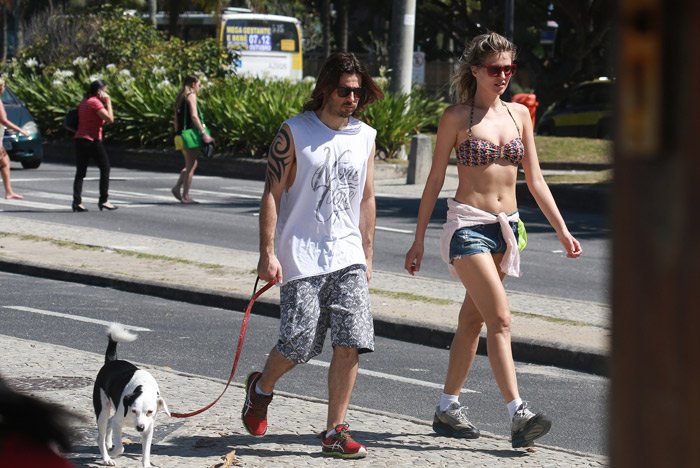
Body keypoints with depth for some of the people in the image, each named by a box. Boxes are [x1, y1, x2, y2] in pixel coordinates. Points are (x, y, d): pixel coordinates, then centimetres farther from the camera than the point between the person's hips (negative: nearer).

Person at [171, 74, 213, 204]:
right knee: (191, 165, -5)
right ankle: (185, 196, -6)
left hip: (180, 135, 9)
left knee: (192, 164, 17)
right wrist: (204, 133, -21)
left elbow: (176, 120, 19)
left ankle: (177, 187, 4)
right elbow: (194, 117, -17)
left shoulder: (180, 98, 19)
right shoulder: (191, 96, -7)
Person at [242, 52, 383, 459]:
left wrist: (367, 256, 16)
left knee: (351, 342, -9)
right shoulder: (294, 133, -3)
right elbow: (272, 194, -3)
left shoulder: (365, 137, 10)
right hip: (302, 255, -4)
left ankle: (335, 432, 0)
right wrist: (268, 253, -10)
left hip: (348, 256, 4)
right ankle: (261, 387, 26)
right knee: (299, 344, -7)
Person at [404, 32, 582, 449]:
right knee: (500, 319, -16)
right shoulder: (457, 117, -4)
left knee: (473, 321, 11)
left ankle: (448, 409, 22)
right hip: (468, 226, -5)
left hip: (506, 227, 5)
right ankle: (519, 415, -22)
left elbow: (535, 180, 12)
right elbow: (435, 180, 0)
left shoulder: (519, 114, 10)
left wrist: (562, 230, 6)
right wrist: (419, 240, -1)